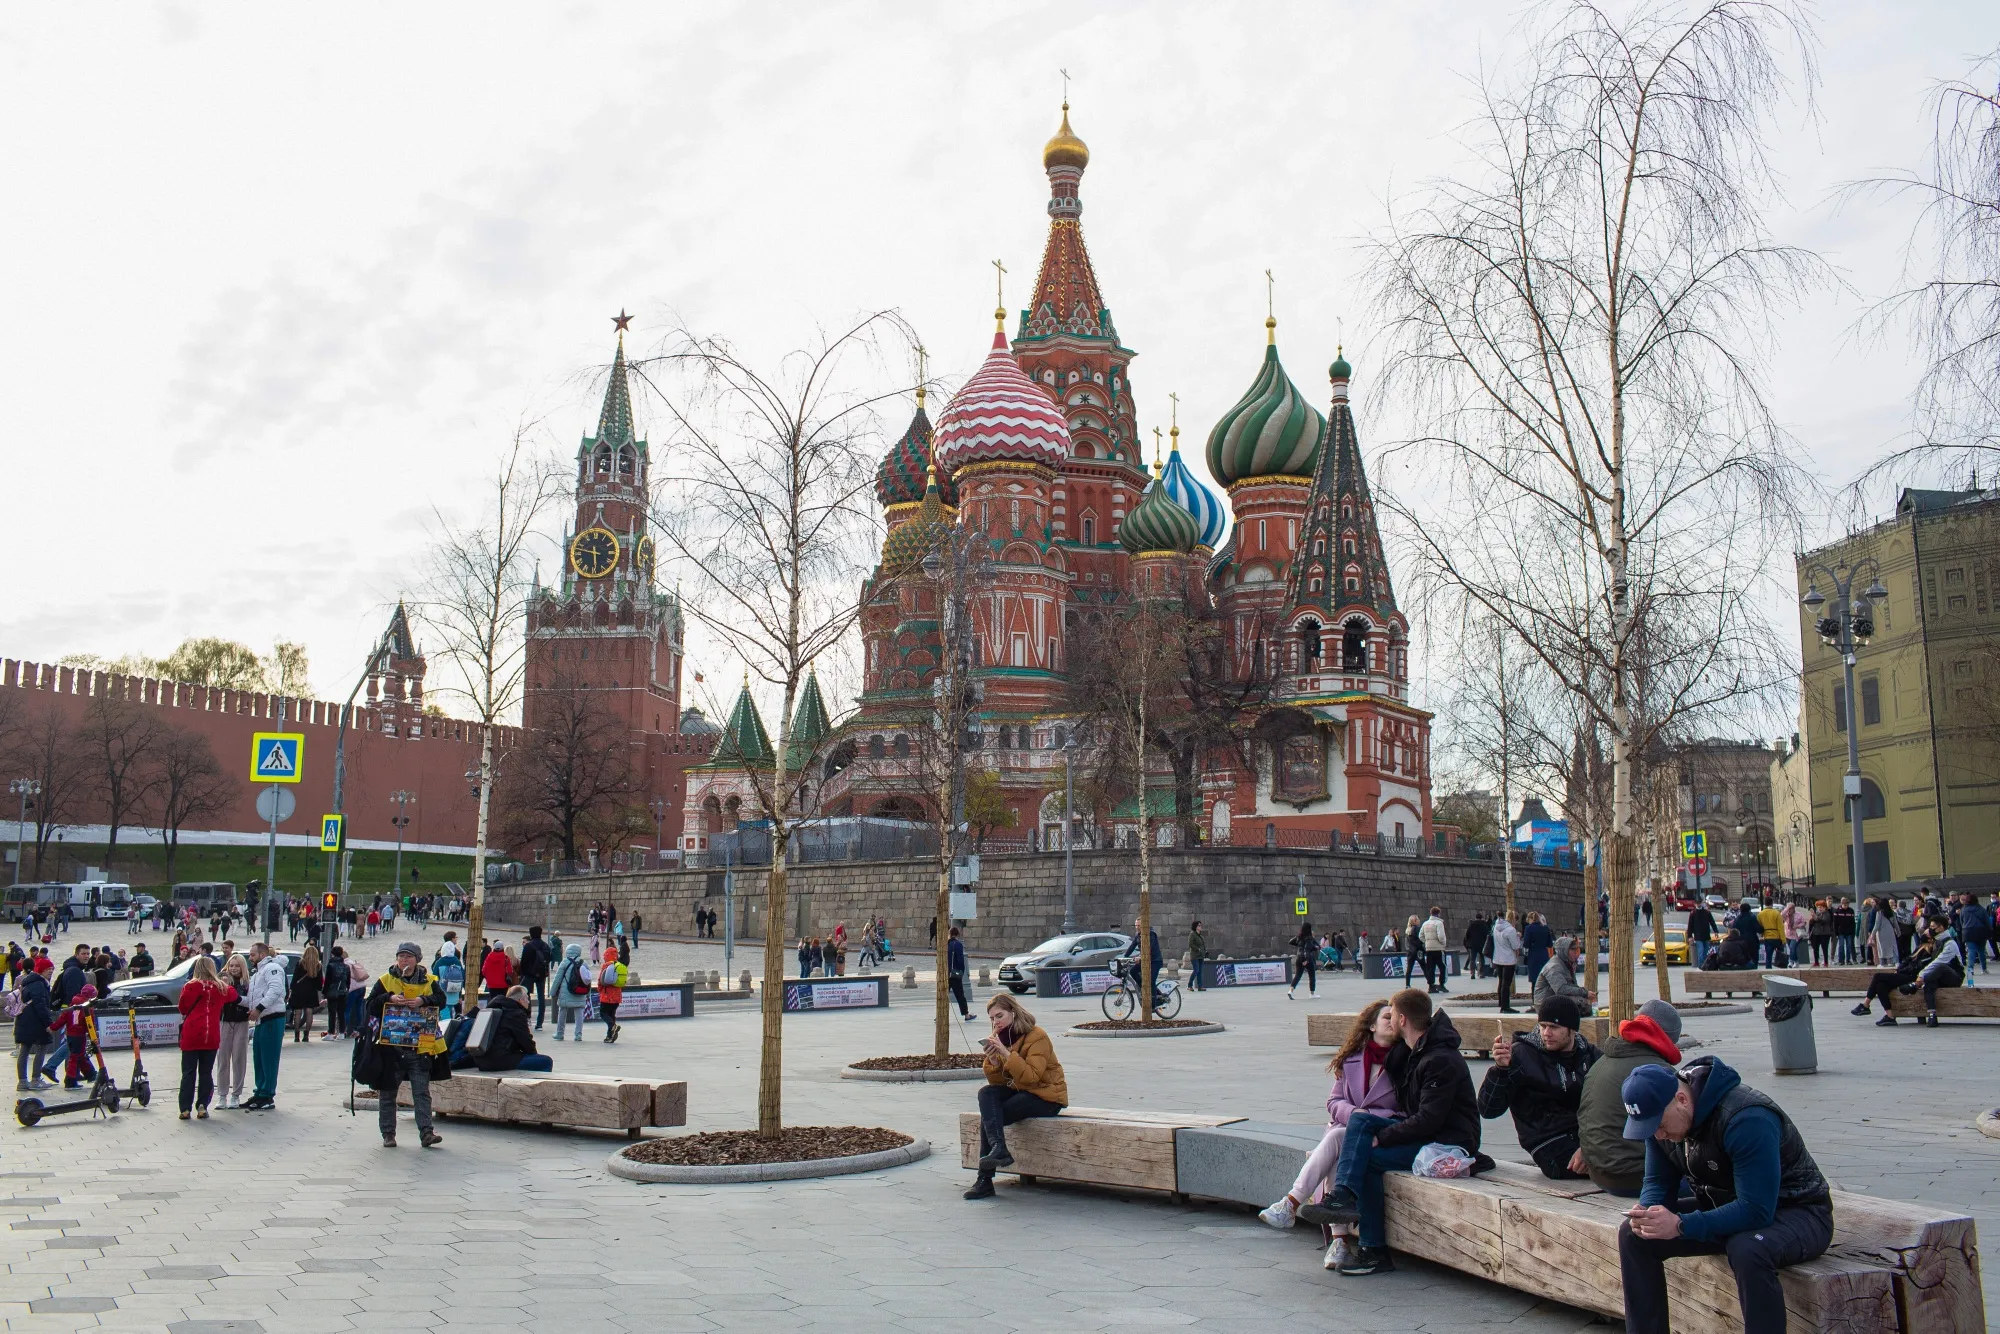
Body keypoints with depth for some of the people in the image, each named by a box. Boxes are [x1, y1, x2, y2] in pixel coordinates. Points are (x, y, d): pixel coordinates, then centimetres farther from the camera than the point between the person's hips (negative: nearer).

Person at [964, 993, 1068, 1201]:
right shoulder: (1001, 1037, 8)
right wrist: (992, 1060, -15)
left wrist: (1006, 1054, -31)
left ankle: (985, 1180, -22)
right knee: (986, 1093, -23)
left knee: (990, 1116, -24)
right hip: (1018, 1090, 7)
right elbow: (997, 1081, 4)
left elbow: (1031, 1076, -26)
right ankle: (998, 1149, -35)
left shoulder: (1037, 1037, -14)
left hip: (1046, 1096, -7)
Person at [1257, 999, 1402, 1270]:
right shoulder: (1352, 1060, 12)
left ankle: (1291, 1205, -35)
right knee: (1337, 1158, -32)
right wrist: (1354, 1113, -13)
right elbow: (1334, 1101, 9)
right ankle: (1340, 1241, -35)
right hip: (1343, 1130, 3)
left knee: (1337, 1139, -33)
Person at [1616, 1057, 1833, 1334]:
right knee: (1633, 1235, -9)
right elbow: (1659, 1182, 1)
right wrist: (1648, 1213, -22)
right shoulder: (1661, 1112, -8)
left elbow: (1757, 1211, -34)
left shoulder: (1746, 1119, -31)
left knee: (1748, 1250, -40)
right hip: (1728, 1206, 7)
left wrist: (1681, 1226, -37)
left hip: (1798, 1211, -7)